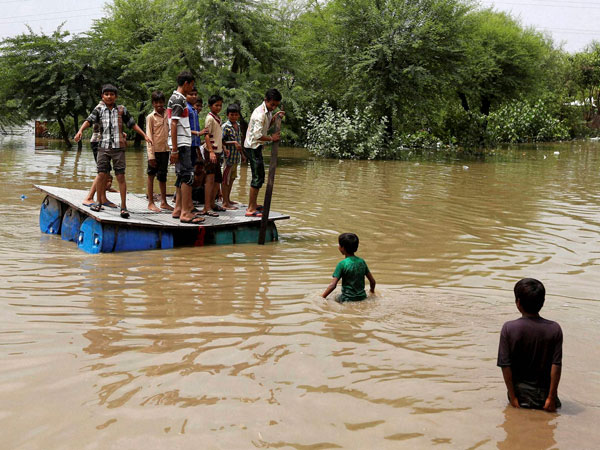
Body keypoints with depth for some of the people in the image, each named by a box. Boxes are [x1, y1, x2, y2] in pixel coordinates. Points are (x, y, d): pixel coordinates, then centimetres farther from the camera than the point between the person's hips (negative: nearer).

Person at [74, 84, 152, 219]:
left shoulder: (121, 110, 10)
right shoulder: (99, 109, 9)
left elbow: (132, 124, 15)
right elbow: (89, 120, -4)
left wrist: (145, 136, 12)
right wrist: (80, 130, -21)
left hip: (118, 147, 0)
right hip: (104, 147, 0)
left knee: (120, 176, -4)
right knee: (101, 174, 0)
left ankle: (123, 207, -3)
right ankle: (99, 202, 17)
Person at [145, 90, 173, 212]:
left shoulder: (167, 115, 9)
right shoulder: (151, 117, -4)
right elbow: (149, 137, -7)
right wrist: (151, 155, -13)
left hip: (165, 150, 5)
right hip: (155, 150, -5)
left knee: (162, 176, 12)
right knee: (151, 175, 4)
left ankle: (163, 202, 19)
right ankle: (150, 203, 9)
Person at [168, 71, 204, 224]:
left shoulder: (177, 98, 19)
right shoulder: (178, 99, -12)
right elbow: (173, 125, -18)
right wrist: (174, 149, -21)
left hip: (184, 144, 11)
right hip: (181, 144, -11)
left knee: (182, 176, 13)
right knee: (188, 175, -12)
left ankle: (178, 209, 18)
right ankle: (185, 213, -14)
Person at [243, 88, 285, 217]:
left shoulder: (268, 112, 9)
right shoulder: (260, 114, -22)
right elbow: (257, 135, -28)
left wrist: (274, 118, 8)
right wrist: (271, 138, -18)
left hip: (256, 147, 10)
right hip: (253, 147, -10)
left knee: (259, 176, 18)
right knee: (258, 177, -10)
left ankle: (253, 204, 29)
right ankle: (251, 209, -9)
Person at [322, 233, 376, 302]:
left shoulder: (342, 264, -12)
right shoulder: (362, 261, 4)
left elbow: (333, 285, -17)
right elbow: (372, 281, 11)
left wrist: (322, 297, -6)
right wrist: (372, 291, 31)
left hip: (348, 299, -6)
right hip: (362, 297, 6)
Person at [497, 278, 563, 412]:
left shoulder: (509, 328, -13)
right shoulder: (554, 329, -11)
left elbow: (505, 366, -12)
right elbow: (556, 366, -11)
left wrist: (512, 397, -3)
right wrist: (551, 398, -4)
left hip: (520, 392, 1)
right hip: (544, 393, 0)